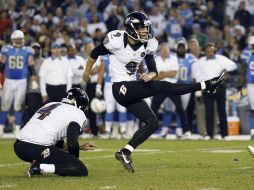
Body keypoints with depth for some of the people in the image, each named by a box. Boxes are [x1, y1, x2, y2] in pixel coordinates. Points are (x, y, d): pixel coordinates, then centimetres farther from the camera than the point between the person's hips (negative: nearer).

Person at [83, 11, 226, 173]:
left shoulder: (147, 45, 3)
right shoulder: (117, 40, -14)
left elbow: (154, 71, 6)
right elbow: (95, 53, 1)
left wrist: (151, 75, -18)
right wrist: (87, 72, 14)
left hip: (133, 91, 8)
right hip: (121, 88, -8)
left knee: (153, 123, 0)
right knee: (161, 86, -20)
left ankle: (125, 153, 3)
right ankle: (206, 85, -20)